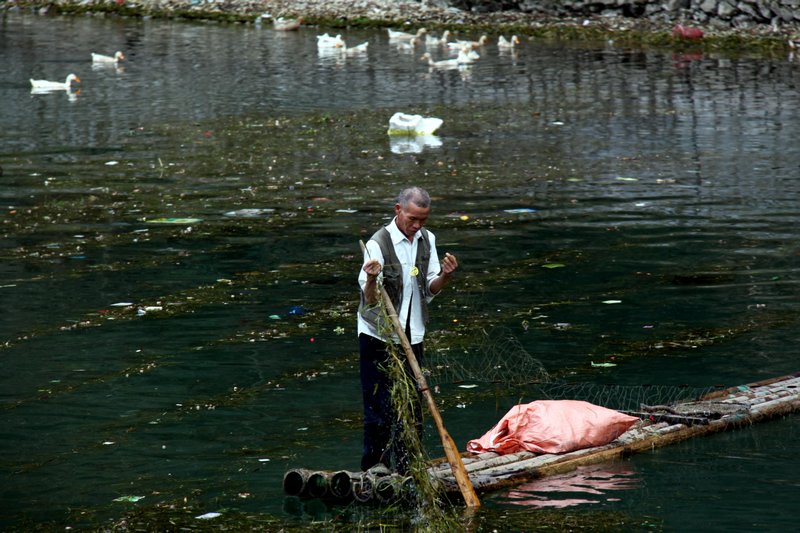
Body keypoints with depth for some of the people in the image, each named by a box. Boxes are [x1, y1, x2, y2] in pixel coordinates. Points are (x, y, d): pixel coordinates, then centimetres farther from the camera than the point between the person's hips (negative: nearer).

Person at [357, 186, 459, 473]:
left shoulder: (427, 240, 3)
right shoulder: (379, 243, -17)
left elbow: (430, 290, 9)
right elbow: (370, 300, -21)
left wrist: (445, 275, -12)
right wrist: (372, 280, -42)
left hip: (412, 336, 6)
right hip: (379, 336, -6)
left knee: (412, 406, 8)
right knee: (379, 407, -4)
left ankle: (406, 470, 17)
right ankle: (373, 468, 5)